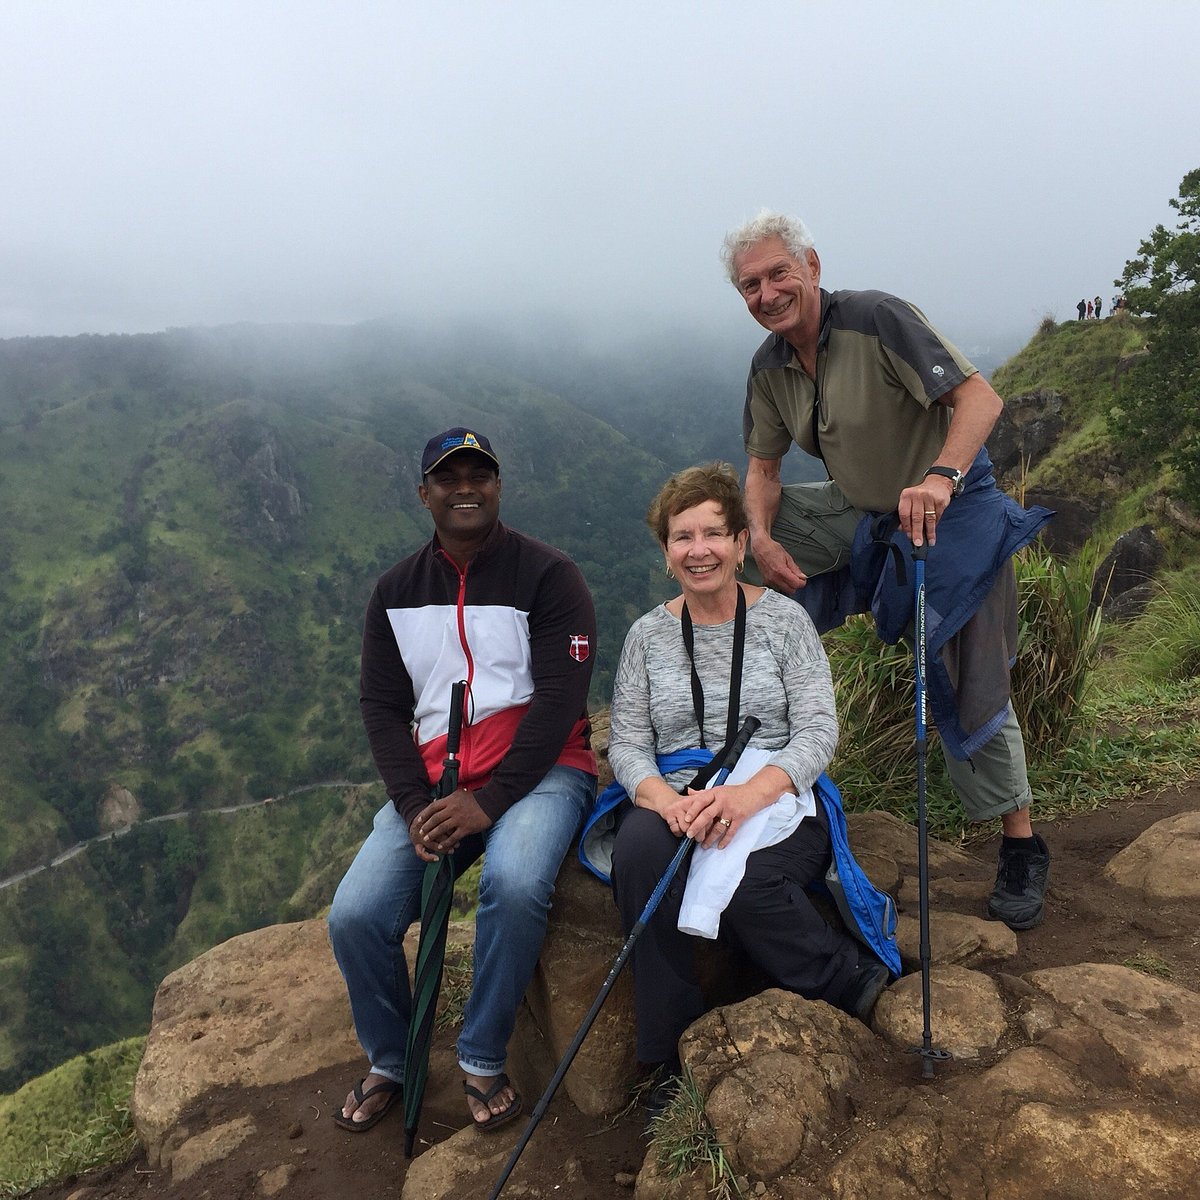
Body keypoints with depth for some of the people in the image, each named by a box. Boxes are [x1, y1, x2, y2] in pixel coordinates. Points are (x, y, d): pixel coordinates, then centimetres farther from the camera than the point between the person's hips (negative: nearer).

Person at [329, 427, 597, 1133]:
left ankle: (484, 1061, -7)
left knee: (514, 884, -34)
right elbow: (382, 705, 7)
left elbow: (559, 699, -11)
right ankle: (390, 1062, 16)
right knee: (355, 916, -14)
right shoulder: (397, 591, 11)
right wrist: (414, 805, -9)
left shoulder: (548, 575, -4)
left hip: (538, 770, -4)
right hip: (435, 780, 4)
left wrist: (487, 801, -19)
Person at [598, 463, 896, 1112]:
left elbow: (818, 731, -6)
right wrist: (664, 798, -19)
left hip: (776, 802, -2)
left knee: (738, 881, -35)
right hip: (674, 800, 2)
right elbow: (627, 744, 4)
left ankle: (857, 979, -6)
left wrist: (747, 793, -24)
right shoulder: (648, 635, 8)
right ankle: (673, 1058, -19)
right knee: (639, 846, -32)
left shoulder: (783, 618, 2)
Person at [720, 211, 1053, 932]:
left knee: (968, 683, -10)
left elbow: (982, 397, -25)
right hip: (859, 514, 6)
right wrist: (762, 538, -14)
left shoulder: (878, 319, -20)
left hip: (950, 510, -6)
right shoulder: (770, 367, 1)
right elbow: (763, 468, 6)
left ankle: (1022, 844, 7)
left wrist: (940, 477, -42)